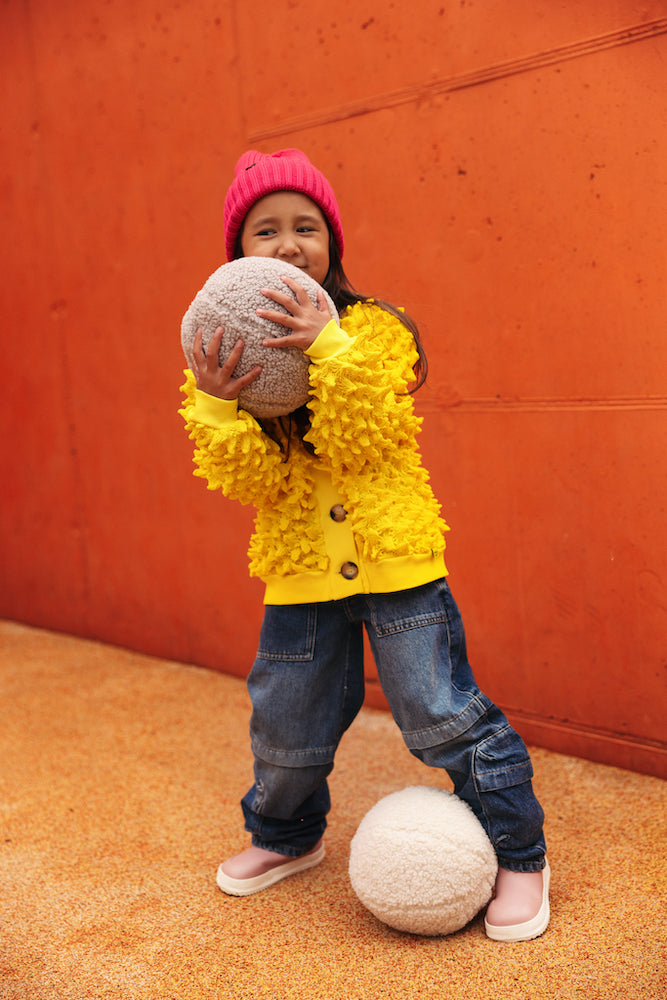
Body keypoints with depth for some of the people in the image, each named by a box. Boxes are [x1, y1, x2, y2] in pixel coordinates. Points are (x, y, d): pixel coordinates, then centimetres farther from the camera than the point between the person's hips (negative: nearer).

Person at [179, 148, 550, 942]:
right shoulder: (226, 357, 2)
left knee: (443, 716, 2)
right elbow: (256, 479, -8)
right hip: (299, 572, 3)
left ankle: (518, 854, 22)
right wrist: (215, 408, -25)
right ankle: (286, 836, 44)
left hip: (395, 559, -3)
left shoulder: (373, 331, -6)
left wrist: (329, 350, -30)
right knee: (285, 725, 15)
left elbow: (369, 440, -19)